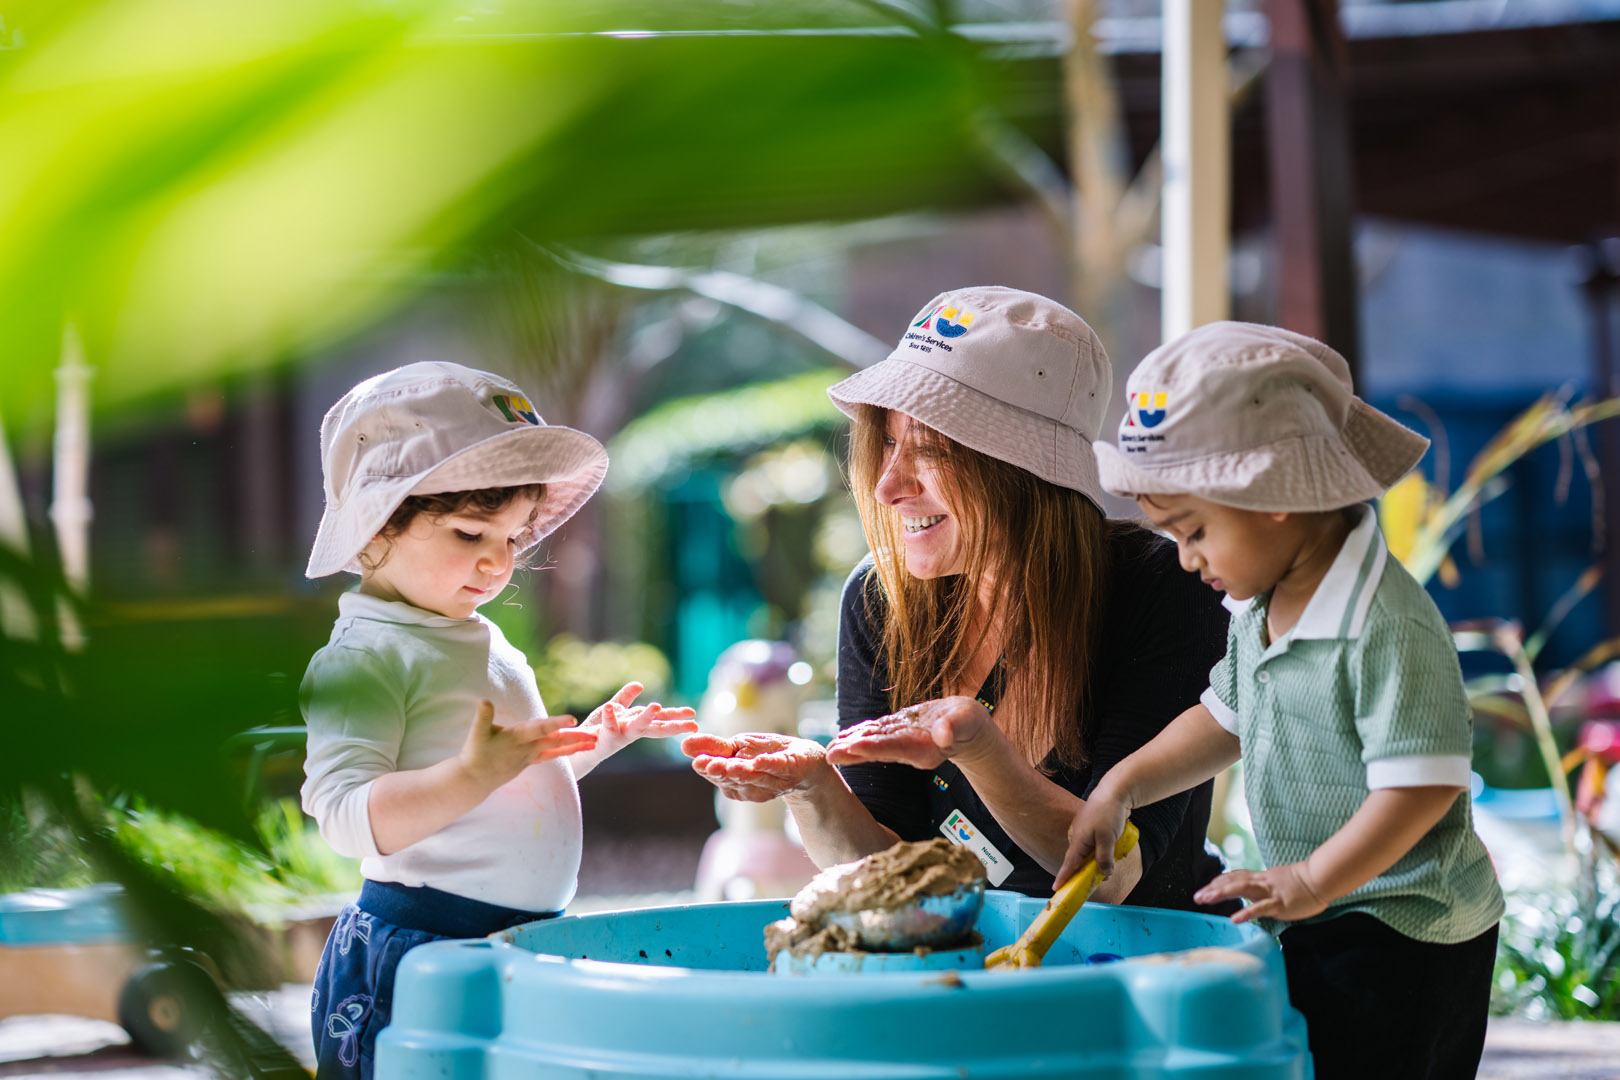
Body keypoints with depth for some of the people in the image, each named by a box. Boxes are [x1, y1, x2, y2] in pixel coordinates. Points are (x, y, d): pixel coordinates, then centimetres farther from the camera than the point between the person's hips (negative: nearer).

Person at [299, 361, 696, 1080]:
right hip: (417, 957, -8)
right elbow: (345, 817, -22)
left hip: (524, 941, 8)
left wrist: (594, 740, 20)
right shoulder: (364, 656, -12)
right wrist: (473, 776, -31)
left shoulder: (486, 644, 18)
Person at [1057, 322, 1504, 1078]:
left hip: (1407, 938, -9)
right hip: (1323, 928, 9)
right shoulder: (1258, 607, 7)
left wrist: (1314, 881, -25)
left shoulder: (1389, 625, -23)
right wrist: (1120, 788, 13)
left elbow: (1421, 785, -25)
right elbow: (1227, 720, 22)